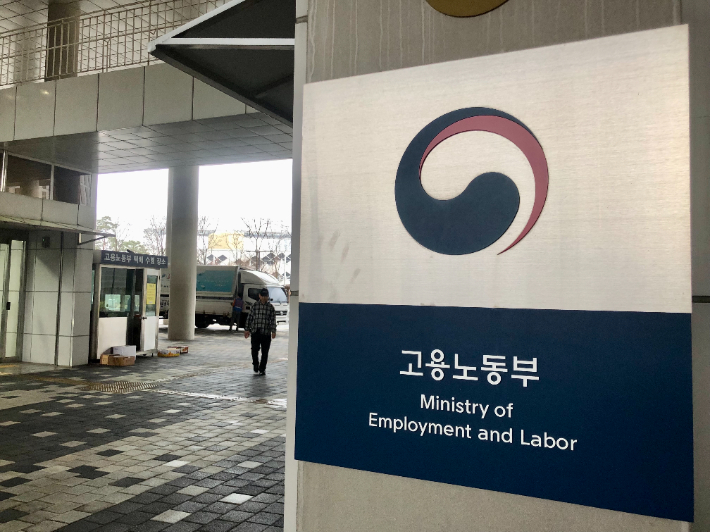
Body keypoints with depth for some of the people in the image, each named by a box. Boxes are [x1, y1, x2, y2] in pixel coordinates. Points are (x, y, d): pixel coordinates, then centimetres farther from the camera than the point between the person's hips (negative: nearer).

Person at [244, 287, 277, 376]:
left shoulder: (270, 307, 4)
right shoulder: (254, 305, 6)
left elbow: (273, 320, 0)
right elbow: (250, 318, 8)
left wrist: (273, 331, -9)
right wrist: (247, 329, 4)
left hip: (266, 333, 0)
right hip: (255, 332, 0)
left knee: (265, 352, 3)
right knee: (254, 350, -2)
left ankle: (262, 369, 16)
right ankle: (256, 365, 23)